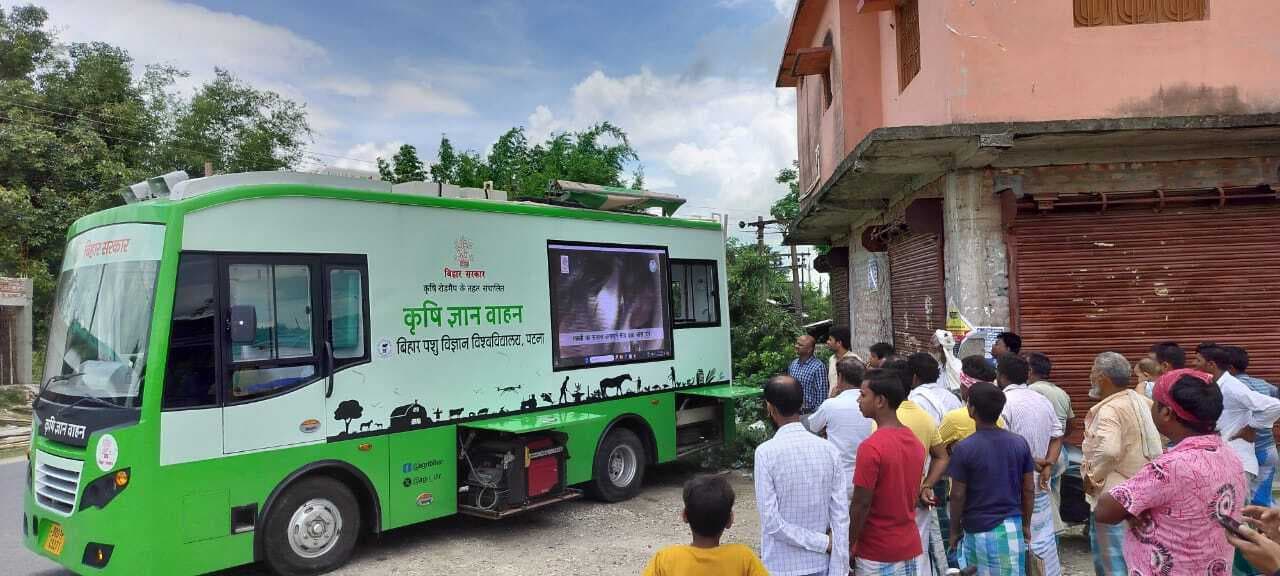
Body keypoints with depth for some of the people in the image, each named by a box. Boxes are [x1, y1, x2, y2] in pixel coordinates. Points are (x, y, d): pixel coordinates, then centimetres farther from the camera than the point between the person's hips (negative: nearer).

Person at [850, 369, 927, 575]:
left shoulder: (871, 448, -20)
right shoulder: (916, 442, 3)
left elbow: (860, 505, -18)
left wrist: (848, 547, -8)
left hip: (877, 554, -7)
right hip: (912, 549, 7)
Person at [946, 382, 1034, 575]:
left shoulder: (964, 448, -13)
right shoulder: (1019, 443, -2)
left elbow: (958, 495, -9)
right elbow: (1029, 489, 4)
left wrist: (954, 531, 3)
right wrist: (1026, 525, 16)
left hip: (978, 530, -3)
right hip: (1012, 527, 3)